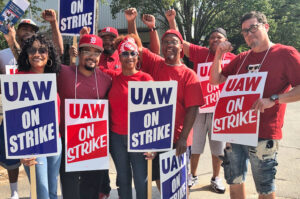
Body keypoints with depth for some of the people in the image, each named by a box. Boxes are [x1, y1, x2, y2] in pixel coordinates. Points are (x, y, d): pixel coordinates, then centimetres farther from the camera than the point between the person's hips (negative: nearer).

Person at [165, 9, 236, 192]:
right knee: (195, 145, 13)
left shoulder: (232, 59, 1)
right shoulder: (200, 53, 0)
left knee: (218, 147, 12)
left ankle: (216, 178, 31)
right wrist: (171, 20, -15)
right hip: (198, 107, 0)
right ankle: (193, 176, 33)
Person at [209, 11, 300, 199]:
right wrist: (219, 54, 3)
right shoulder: (241, 58, 14)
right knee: (235, 182, 17)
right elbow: (216, 80, 16)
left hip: (263, 134, -5)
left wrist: (273, 99, -23)